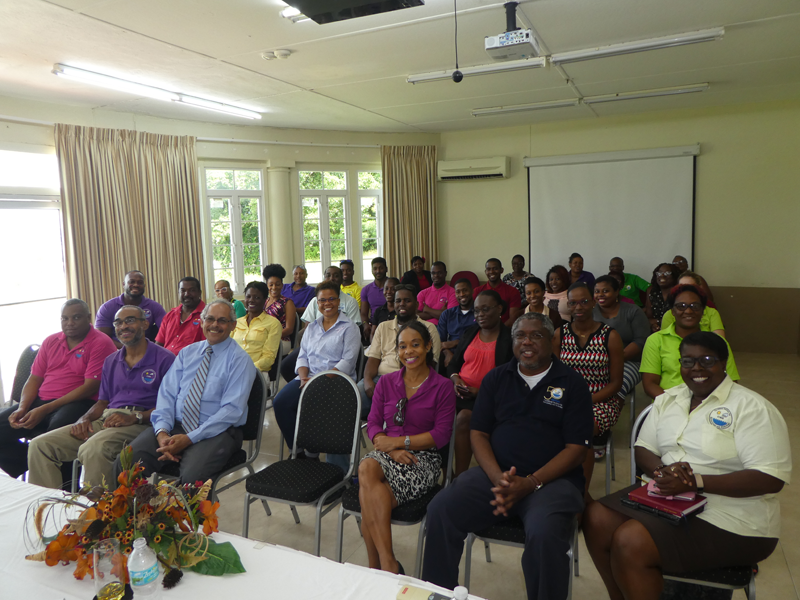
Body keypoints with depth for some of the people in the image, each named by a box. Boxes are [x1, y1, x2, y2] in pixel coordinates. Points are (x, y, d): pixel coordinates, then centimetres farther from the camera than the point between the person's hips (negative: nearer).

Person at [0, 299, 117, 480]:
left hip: (79, 403, -7)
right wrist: (22, 408, -6)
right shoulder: (51, 341, 16)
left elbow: (90, 387, -14)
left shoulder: (101, 343, -7)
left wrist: (45, 410, -16)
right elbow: (34, 379, 15)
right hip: (41, 400, 7)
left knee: (56, 430, -36)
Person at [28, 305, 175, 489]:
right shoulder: (110, 361, 24)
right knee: (40, 445, -7)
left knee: (93, 448, -35)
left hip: (139, 423, -7)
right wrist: (85, 419, 2)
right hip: (105, 419, 7)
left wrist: (134, 417, -19)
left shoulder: (164, 359, 0)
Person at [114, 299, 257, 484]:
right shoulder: (187, 352, 14)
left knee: (191, 477, -34)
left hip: (216, 432, -4)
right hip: (175, 425, 5)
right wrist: (162, 432, -12)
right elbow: (167, 393, 7)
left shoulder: (239, 359, -3)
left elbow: (232, 410, -12)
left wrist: (189, 439, -18)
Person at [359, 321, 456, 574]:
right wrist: (390, 448, -14)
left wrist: (398, 441, -13)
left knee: (368, 497, -29)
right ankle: (388, 565, -29)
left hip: (422, 458, -3)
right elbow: (373, 424, 7)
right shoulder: (386, 383, 13)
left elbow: (441, 435, -5)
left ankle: (376, 568, -15)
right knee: (367, 467, -34)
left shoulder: (442, 387, 1)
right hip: (387, 453, 4)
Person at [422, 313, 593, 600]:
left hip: (552, 478, -2)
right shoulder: (496, 378, 13)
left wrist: (530, 483, -15)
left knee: (543, 533, -34)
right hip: (495, 473, 3)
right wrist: (497, 477, -10)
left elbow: (576, 449, -2)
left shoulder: (572, 383, 4)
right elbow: (478, 433, 9)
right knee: (440, 510, -20)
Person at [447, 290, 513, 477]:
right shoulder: (470, 333, 18)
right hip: (460, 391, 5)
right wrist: (455, 378, -3)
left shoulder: (510, 339, 1)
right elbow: (453, 364, 20)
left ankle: (460, 476, -19)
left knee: (463, 418, -32)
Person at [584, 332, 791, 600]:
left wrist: (695, 482, -24)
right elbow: (643, 449, 11)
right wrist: (662, 470, -14)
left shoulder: (751, 407, -10)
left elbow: (771, 478, -18)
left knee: (630, 543, -25)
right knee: (596, 519, -13)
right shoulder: (668, 399, 10)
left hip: (727, 518, -7)